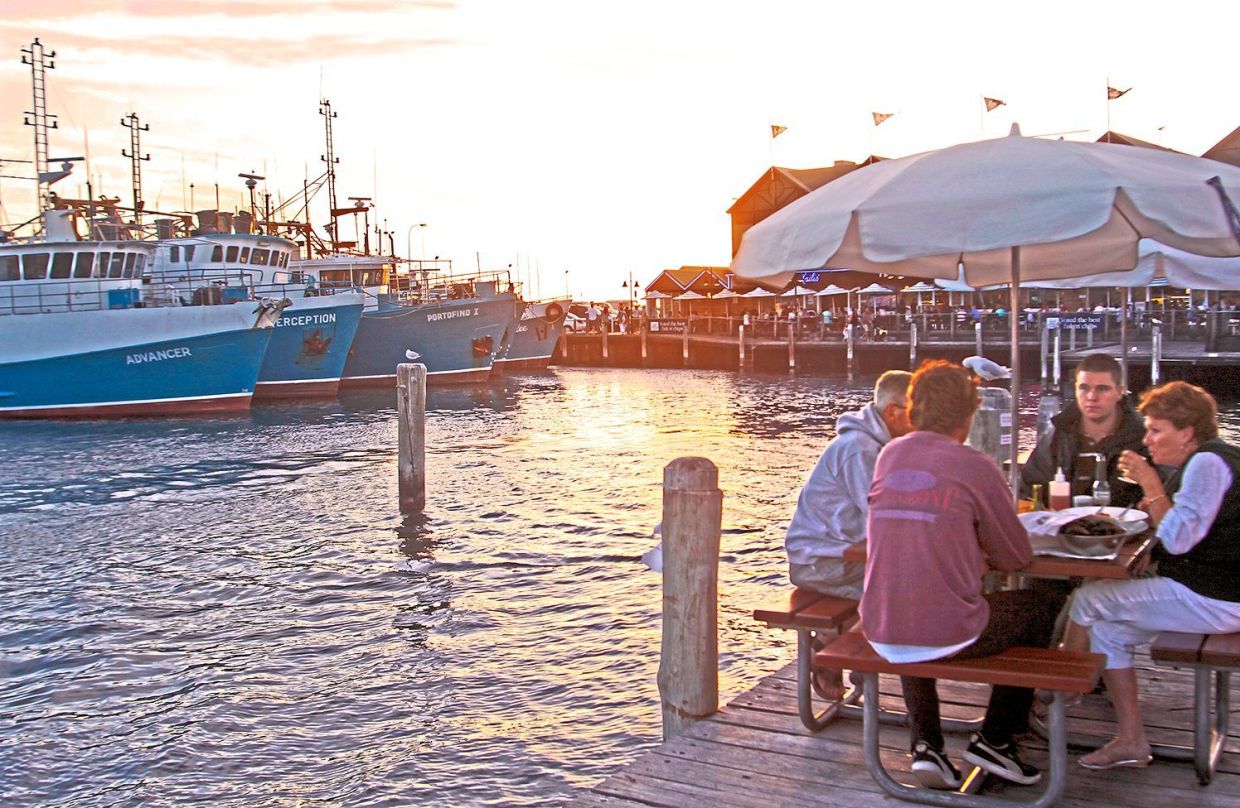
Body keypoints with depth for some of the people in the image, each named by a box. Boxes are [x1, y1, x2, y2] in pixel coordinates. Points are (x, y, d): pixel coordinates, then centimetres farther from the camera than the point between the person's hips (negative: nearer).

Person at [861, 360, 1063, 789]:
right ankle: (995, 738, 23)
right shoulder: (975, 466, -8)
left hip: (880, 636, 5)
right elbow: (1018, 556, 3)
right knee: (1043, 605, 21)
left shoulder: (888, 456, 7)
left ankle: (925, 743, 26)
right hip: (947, 636, -5)